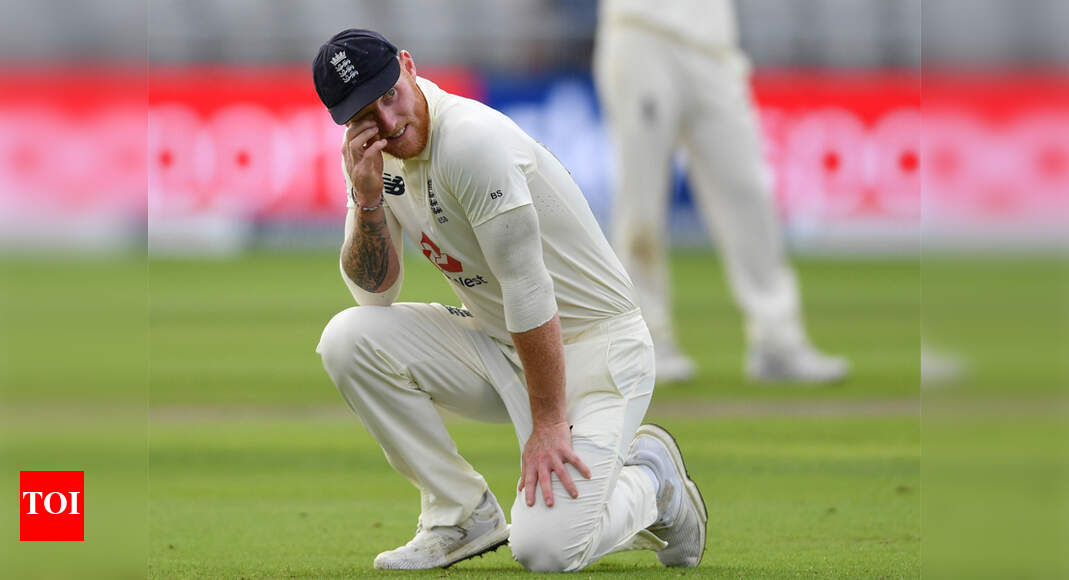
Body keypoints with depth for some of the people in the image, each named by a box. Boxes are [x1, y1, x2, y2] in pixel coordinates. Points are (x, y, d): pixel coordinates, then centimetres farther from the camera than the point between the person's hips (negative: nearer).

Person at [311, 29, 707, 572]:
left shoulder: (473, 139, -26)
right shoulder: (376, 152, 0)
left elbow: (528, 289, -25)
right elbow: (374, 290, 2)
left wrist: (548, 424, -23)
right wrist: (367, 199, -16)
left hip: (590, 341, -8)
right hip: (496, 344, 8)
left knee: (546, 547, -23)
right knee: (349, 338, -13)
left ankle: (650, 477, 11)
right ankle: (464, 516, 0)